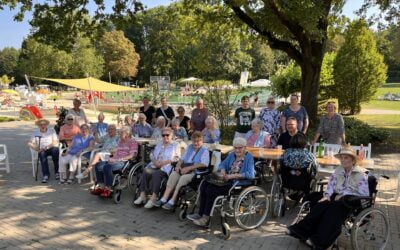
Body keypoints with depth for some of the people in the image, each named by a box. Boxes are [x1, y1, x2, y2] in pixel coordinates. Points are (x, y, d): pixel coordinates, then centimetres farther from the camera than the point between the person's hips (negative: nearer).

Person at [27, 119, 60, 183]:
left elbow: (56, 142, -1)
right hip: (42, 150, 1)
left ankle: (57, 172, -24)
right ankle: (45, 175, -34)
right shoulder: (36, 133, 14)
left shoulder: (52, 131, 9)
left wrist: (47, 147, -16)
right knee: (42, 154, -35)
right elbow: (30, 143, 8)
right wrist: (36, 148, -11)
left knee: (55, 150, -36)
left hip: (51, 148, -1)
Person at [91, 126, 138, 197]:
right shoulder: (120, 141, 24)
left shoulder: (132, 142, -1)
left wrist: (119, 159, -17)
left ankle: (109, 189, -23)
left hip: (124, 162, -9)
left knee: (107, 167, -32)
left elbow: (131, 156, -11)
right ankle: (101, 186, -4)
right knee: (98, 165, -8)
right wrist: (112, 158, 2)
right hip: (115, 160, 9)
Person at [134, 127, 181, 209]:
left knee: (156, 174, -34)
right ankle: (142, 195, -27)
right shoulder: (159, 144, 28)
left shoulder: (175, 145, 11)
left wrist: (164, 162, -13)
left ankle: (153, 198, -38)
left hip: (166, 167, -5)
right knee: (145, 172, -25)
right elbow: (152, 155, 23)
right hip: (155, 165, 5)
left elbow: (176, 158, 0)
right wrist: (155, 161, 0)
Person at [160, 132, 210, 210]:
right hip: (185, 169, 6)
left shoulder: (205, 150, 1)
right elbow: (182, 159, 23)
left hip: (196, 171, -6)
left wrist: (189, 168, -21)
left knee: (184, 177, -33)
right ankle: (164, 199, -26)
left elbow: (204, 164, -14)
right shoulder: (190, 147, 24)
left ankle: (172, 201, -30)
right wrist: (178, 165, 0)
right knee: (173, 174, -23)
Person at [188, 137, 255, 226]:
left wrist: (232, 175, -21)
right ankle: (200, 214, -10)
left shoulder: (249, 157, -5)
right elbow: (222, 164, 19)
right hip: (228, 181, 8)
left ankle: (206, 218, -14)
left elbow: (250, 174, -17)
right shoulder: (232, 155, 17)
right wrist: (223, 171, -6)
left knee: (212, 189, -24)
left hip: (239, 184, -8)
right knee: (204, 185, -14)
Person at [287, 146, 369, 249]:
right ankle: (301, 230, -28)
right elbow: (330, 185, 9)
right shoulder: (338, 171, 11)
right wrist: (327, 195, -13)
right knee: (322, 204, -26)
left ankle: (319, 241, -35)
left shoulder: (360, 174, -6)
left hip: (354, 202, -5)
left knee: (334, 207, -34)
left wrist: (343, 195, -17)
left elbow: (364, 194, -12)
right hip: (338, 198, 5)